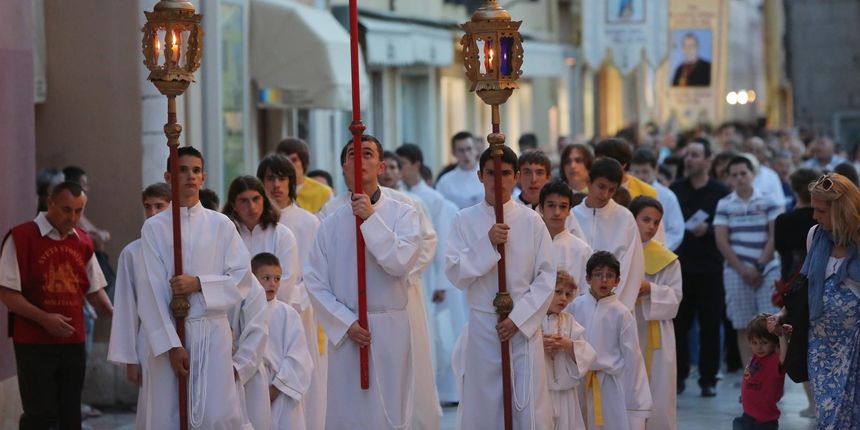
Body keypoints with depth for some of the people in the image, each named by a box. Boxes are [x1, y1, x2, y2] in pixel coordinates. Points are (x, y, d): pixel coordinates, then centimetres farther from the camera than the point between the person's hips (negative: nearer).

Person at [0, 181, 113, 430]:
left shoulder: (83, 242, 9)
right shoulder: (22, 237, -8)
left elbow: (94, 289, 17)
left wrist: (113, 314, -1)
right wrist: (44, 318, -19)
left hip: (73, 343, 5)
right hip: (34, 344, -5)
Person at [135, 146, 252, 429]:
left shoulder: (221, 225, 5)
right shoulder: (154, 228, 1)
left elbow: (243, 279, 4)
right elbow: (153, 291, -3)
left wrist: (199, 284, -11)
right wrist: (172, 344, -10)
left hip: (213, 332, 0)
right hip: (169, 331, 0)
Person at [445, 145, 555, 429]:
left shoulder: (531, 220, 1)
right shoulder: (465, 221, 2)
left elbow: (547, 277, 0)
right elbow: (455, 274, -4)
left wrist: (518, 318, -8)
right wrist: (488, 244, -16)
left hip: (524, 326, 0)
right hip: (483, 325, 1)